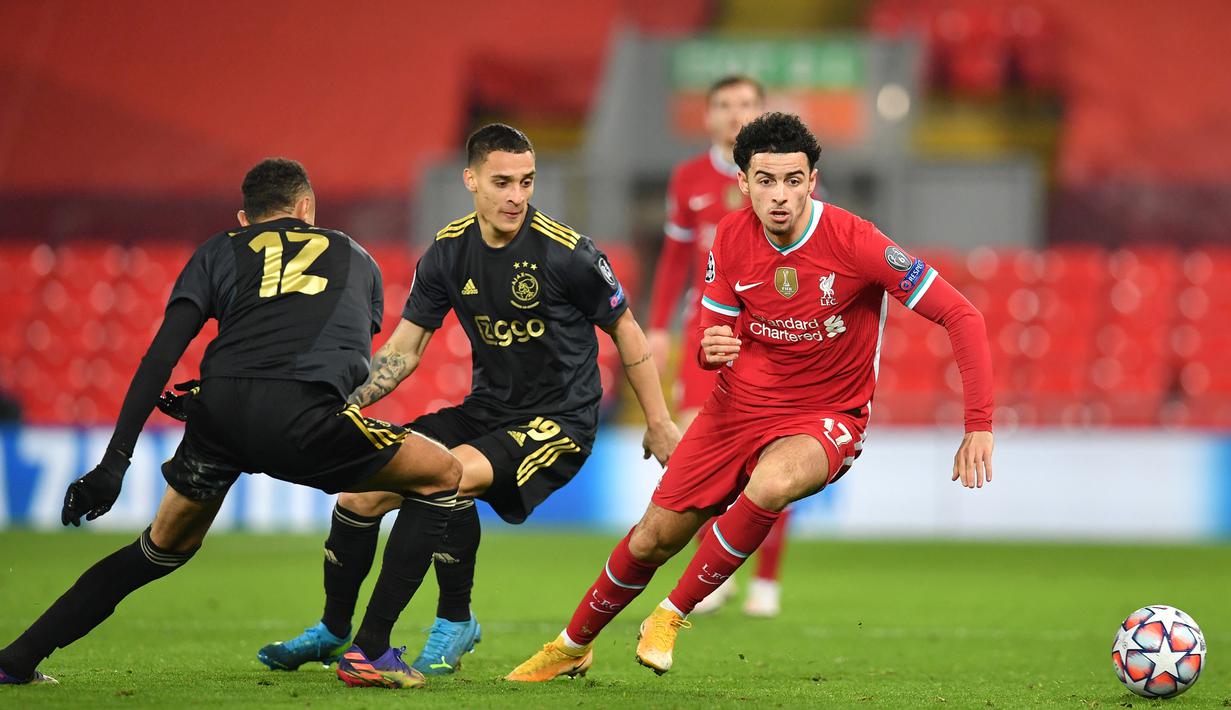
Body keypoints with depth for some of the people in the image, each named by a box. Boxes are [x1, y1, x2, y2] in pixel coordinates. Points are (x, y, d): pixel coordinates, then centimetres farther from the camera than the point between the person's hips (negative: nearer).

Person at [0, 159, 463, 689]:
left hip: (218, 410, 3)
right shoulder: (357, 258, 32)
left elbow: (160, 357, 14)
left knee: (167, 546, 27)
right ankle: (372, 650, 9)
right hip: (300, 417, -3)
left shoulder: (219, 251, 28)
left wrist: (115, 462, 11)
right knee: (443, 475, 17)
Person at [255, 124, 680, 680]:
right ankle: (333, 630, 20)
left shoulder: (565, 252, -16)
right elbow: (404, 349, 5)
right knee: (362, 492, -4)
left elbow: (625, 330, -2)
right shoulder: (449, 251, -2)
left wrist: (658, 422, 1)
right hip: (486, 412, 6)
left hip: (559, 422, -6)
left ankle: (455, 621, -10)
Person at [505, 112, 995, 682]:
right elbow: (714, 331, 8)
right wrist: (710, 349, -19)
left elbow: (961, 316, -20)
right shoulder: (732, 237, -6)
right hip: (738, 404, 4)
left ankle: (672, 616, -16)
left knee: (769, 485, -37)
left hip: (826, 416, -4)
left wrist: (979, 427, -25)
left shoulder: (854, 242, -22)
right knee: (652, 538, 4)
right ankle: (573, 646, 32)